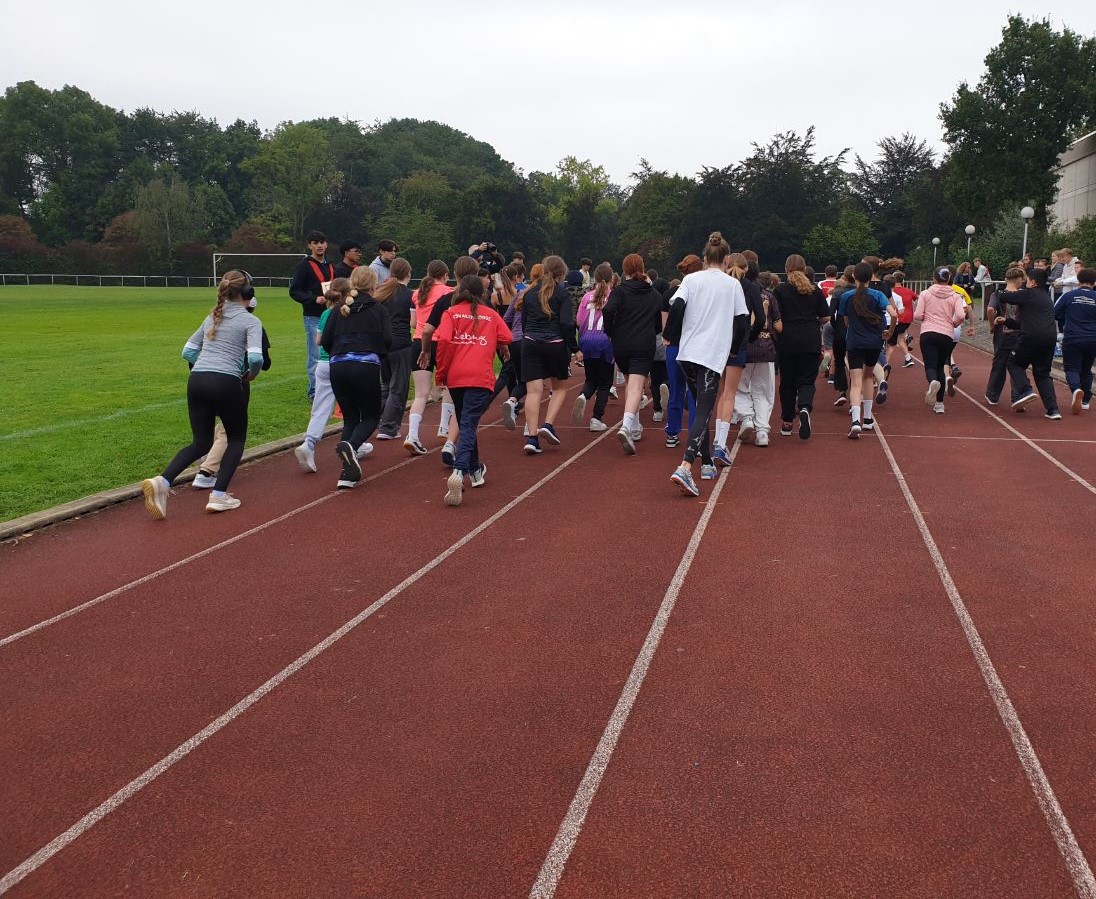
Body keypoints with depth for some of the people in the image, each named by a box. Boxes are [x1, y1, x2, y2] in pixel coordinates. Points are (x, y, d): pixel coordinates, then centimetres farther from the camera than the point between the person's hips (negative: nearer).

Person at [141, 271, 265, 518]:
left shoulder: (212, 317, 21)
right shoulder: (250, 321, 3)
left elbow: (188, 352, 20)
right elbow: (256, 358, -11)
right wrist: (252, 374, 9)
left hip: (196, 381, 5)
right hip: (226, 384, -5)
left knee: (201, 442, 14)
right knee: (237, 438, 17)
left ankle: (162, 481, -9)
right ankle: (219, 495, 6)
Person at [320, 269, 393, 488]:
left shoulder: (339, 309, 14)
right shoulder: (378, 309, 7)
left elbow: (325, 340, 6)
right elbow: (387, 340, -4)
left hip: (338, 367, 3)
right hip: (366, 367, -3)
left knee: (350, 418, 16)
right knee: (371, 416, 12)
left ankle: (348, 472, 7)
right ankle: (351, 446, -19)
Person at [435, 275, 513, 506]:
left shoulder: (451, 313, 7)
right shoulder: (491, 314, 11)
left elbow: (443, 341, -6)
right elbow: (505, 339, 6)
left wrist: (441, 373, 1)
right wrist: (503, 351, 29)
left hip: (455, 377, 2)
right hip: (481, 377, -1)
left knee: (466, 423, 20)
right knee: (468, 425, -10)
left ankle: (475, 470, 34)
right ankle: (459, 472, -33)